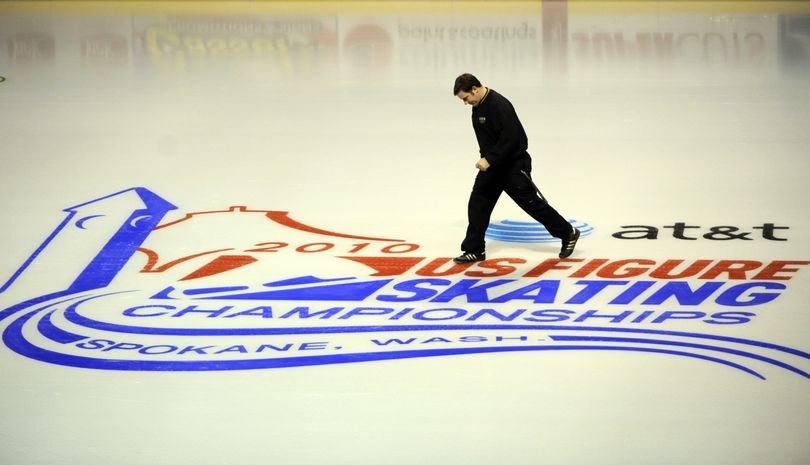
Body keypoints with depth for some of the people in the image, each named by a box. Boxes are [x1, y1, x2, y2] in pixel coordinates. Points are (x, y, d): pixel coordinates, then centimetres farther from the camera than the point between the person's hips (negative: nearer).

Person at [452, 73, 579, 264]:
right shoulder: (478, 105, 5)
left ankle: (568, 233, 16)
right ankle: (475, 250, 10)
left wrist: (490, 159, -28)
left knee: (531, 202, 1)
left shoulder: (499, 105, -25)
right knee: (477, 203, 3)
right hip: (492, 165, 9)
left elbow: (510, 138, -29)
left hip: (514, 165, -9)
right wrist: (486, 158, 14)